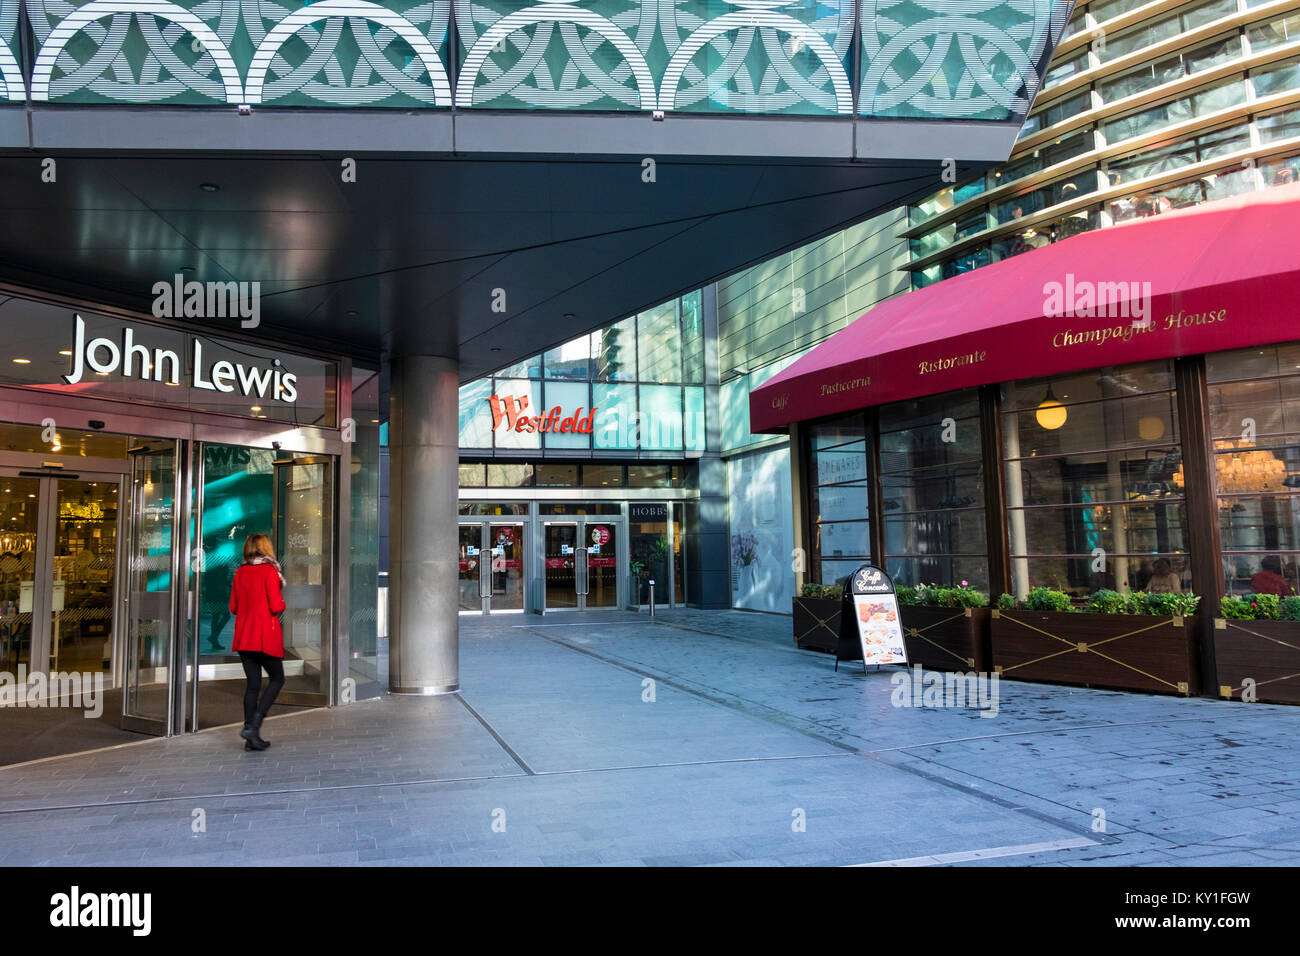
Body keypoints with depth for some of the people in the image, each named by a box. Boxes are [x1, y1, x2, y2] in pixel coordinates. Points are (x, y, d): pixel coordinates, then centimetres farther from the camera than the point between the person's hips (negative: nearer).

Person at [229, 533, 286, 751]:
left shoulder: (240, 572, 7)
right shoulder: (269, 571, -10)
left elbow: (233, 607, 10)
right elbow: (276, 606, -15)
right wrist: (282, 604, 6)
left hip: (243, 636, 6)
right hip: (266, 637, -6)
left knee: (253, 683, 9)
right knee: (277, 679, 7)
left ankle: (251, 738, 9)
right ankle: (253, 726, -6)